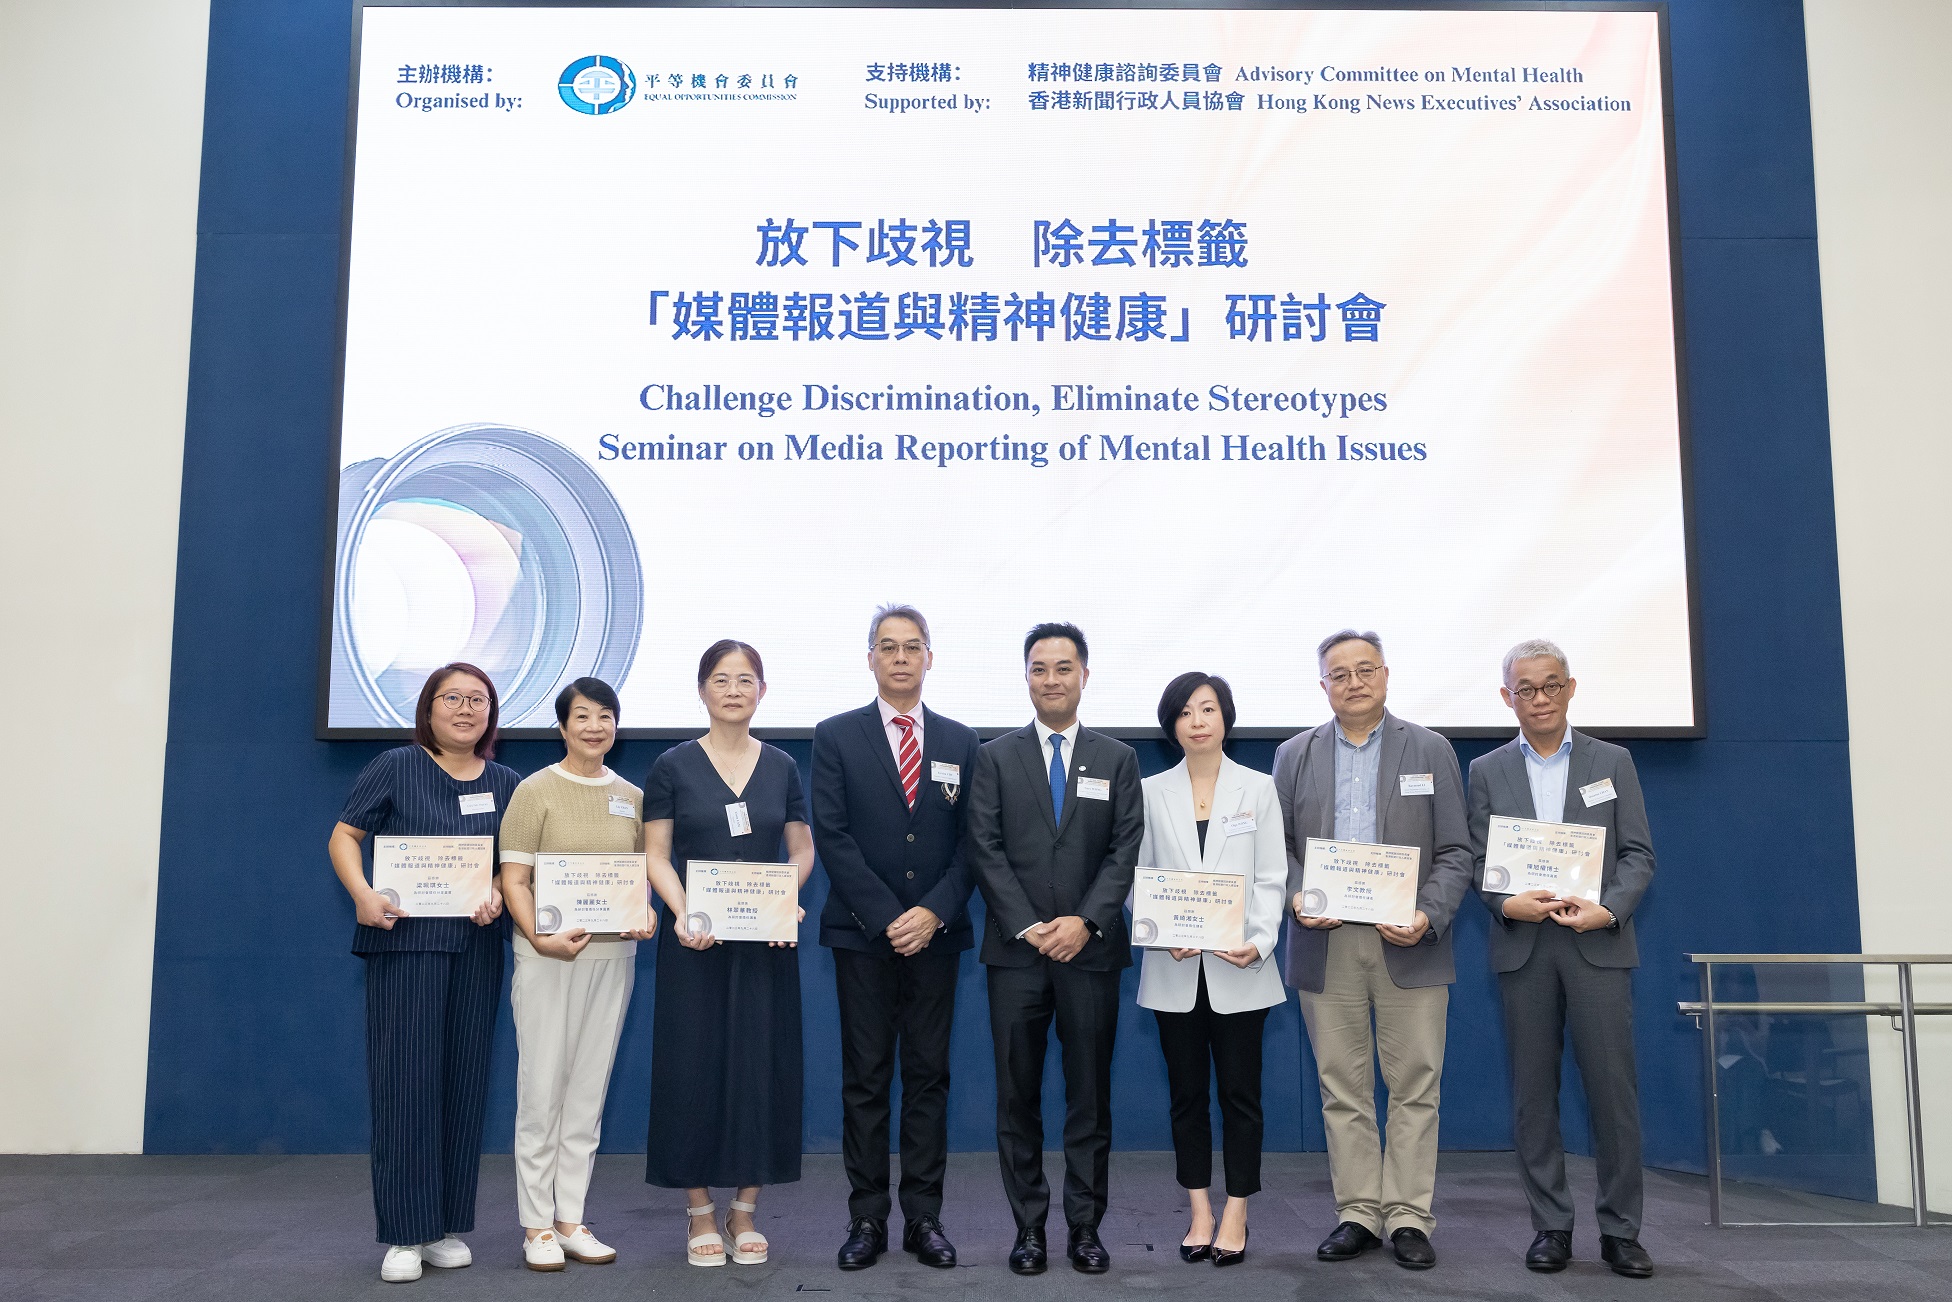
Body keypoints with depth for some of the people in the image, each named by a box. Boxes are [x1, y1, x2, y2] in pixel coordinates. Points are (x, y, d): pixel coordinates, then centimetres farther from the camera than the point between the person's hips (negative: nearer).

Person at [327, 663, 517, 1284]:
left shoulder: (506, 783, 10)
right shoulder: (395, 767, 1)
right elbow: (344, 836, -1)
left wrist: (500, 895, -8)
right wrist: (362, 894, -18)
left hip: (476, 947, 4)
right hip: (403, 939, -3)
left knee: (464, 1081, 6)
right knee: (405, 1080, -3)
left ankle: (447, 1229, 17)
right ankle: (403, 1234, 5)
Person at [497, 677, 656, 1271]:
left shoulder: (632, 797, 10)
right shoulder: (535, 791, -3)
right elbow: (513, 877, -7)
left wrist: (646, 917, -5)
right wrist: (540, 937, -21)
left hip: (612, 955, 4)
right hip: (547, 954, -4)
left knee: (589, 1093, 9)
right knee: (541, 1089, 0)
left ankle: (572, 1219, 19)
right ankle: (537, 1225, 11)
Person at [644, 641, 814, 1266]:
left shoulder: (782, 767, 7)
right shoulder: (673, 766, 1)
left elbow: (802, 849, 10)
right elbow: (657, 854, -1)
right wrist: (682, 913, -17)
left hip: (766, 940, 2)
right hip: (695, 940, -2)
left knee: (760, 1066, 3)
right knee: (694, 1066, 1)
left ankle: (745, 1210, 15)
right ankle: (701, 1212, 14)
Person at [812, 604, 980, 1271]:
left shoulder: (960, 742, 9)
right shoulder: (836, 736, 2)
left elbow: (971, 842, 5)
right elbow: (831, 837, -5)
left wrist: (935, 911, -10)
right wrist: (887, 918, -11)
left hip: (936, 935, 2)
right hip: (863, 935, -2)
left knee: (929, 1077, 6)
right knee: (865, 1080, 4)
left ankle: (924, 1217, 14)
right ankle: (867, 1219, 12)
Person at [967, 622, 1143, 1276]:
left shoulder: (1118, 759, 9)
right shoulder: (996, 757, 6)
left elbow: (1126, 850, 1)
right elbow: (985, 850, -1)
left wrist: (1085, 920, -12)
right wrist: (1028, 926, -10)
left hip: (1091, 948, 0)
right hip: (1016, 952, 0)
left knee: (1090, 1095, 6)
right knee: (1018, 1096, 5)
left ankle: (1085, 1227, 16)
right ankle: (1028, 1227, 15)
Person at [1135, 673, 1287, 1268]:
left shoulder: (1258, 788, 4)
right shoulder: (1153, 792, 6)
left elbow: (1270, 879, 1)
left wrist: (1259, 941, -14)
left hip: (1238, 968, -1)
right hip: (1175, 969, 1)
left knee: (1240, 1091, 3)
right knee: (1187, 1093, 7)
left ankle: (1236, 1216, 13)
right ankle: (1199, 1213, 17)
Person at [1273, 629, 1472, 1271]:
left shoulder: (1431, 751, 6)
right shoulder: (1295, 756, 10)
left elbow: (1455, 852, 2)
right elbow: (1278, 847, 9)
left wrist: (1428, 916, -12)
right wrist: (1296, 897, -10)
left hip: (1409, 945, -1)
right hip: (1325, 943, 1)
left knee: (1414, 1087, 1)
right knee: (1342, 1089, 7)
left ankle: (1408, 1217, 11)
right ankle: (1357, 1213, 16)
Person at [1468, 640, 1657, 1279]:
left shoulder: (1612, 762, 8)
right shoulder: (1487, 771, 10)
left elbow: (1638, 853, 4)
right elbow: (1475, 860, 6)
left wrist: (1609, 909, -13)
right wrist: (1508, 903, -13)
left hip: (1598, 943, -1)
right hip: (1522, 946, 1)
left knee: (1613, 1088, -1)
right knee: (1534, 1092, 4)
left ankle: (1620, 1230, 11)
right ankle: (1551, 1226, 14)